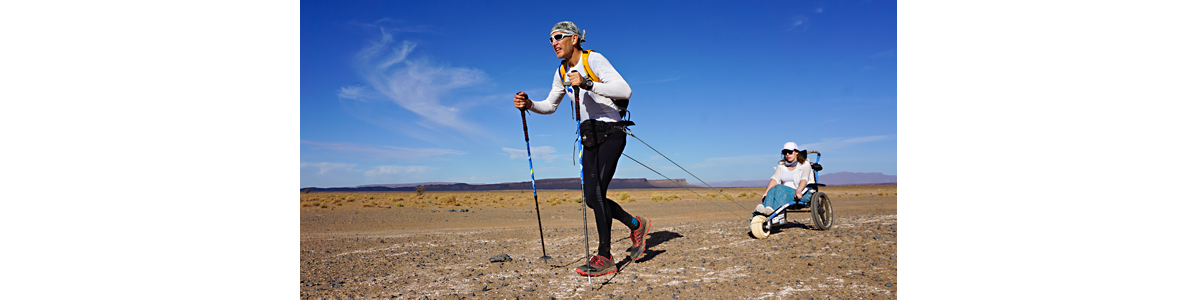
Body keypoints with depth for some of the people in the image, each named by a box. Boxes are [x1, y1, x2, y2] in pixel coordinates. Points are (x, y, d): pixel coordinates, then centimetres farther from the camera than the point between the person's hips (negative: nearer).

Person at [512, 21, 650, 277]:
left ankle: (604, 257, -17)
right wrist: (529, 104, 3)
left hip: (610, 132, -8)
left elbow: (625, 91, -22)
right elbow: (550, 105, 23)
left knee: (596, 191, -21)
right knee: (591, 197, 2)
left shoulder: (594, 60, -10)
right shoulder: (562, 73, 12)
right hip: (589, 138, 8)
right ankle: (635, 225, 24)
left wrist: (587, 84, -31)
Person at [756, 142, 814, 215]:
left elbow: (804, 179, -14)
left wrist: (798, 191, -35)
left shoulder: (804, 164, 6)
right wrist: (766, 191, -19)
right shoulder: (781, 165, 18)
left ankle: (774, 210, -60)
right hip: (783, 192, 4)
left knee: (779, 188, -34)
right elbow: (775, 179, 1)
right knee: (772, 190, -31)